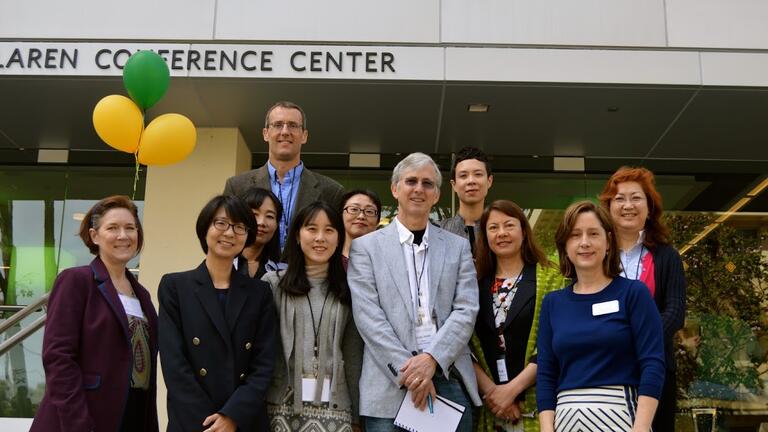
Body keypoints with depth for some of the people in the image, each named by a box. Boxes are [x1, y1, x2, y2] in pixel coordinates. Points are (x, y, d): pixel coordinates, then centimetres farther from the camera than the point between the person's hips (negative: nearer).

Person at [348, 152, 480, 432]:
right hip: (391, 386, -2)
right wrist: (408, 369, -13)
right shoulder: (366, 247, 6)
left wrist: (432, 358, -12)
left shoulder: (458, 247, 13)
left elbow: (466, 311, 3)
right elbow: (368, 316, -4)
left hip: (449, 380, 2)